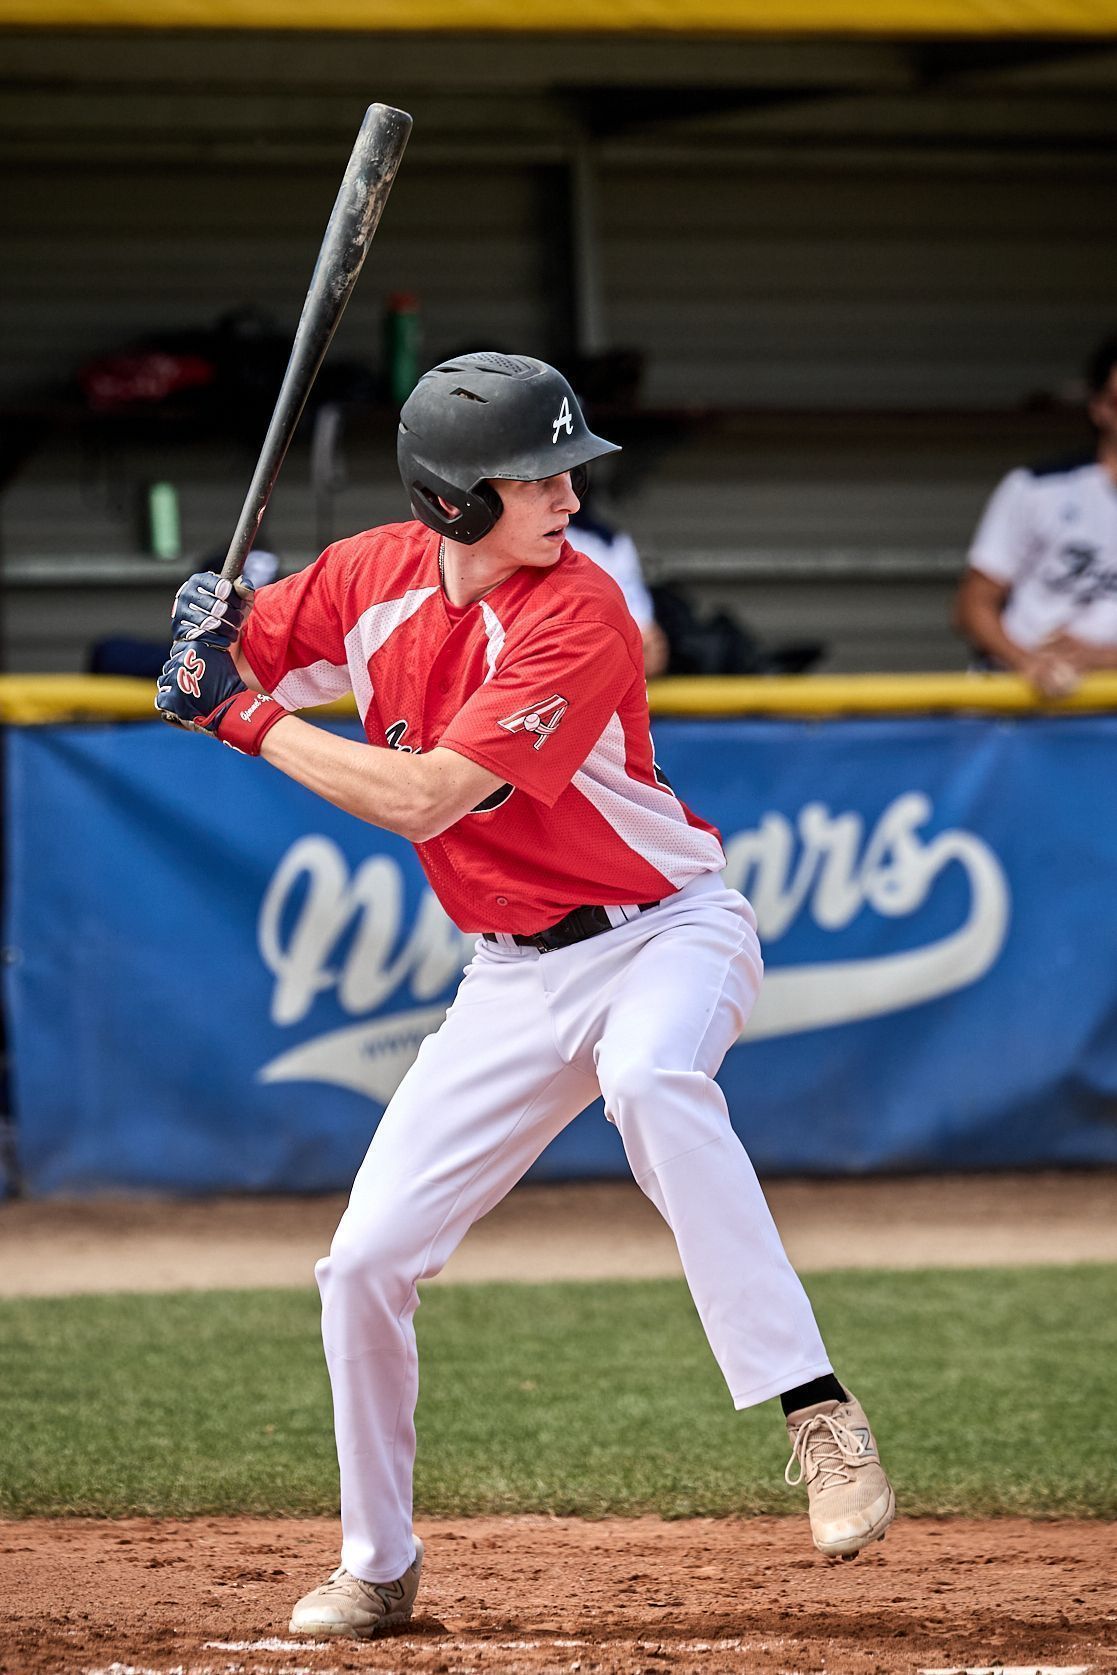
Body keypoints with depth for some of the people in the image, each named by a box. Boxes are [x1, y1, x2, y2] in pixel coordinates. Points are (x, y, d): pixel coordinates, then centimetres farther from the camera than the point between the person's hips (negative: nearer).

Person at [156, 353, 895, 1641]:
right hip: (514, 977, 6)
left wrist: (250, 719, -21)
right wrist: (210, 634, -15)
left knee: (650, 1077, -41)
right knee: (365, 1264, 1)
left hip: (664, 935, -6)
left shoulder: (578, 620, -24)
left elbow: (423, 799, -28)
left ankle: (817, 1416, -41)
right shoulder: (373, 580, -5)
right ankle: (377, 1567, 21)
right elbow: (225, 667, 9)